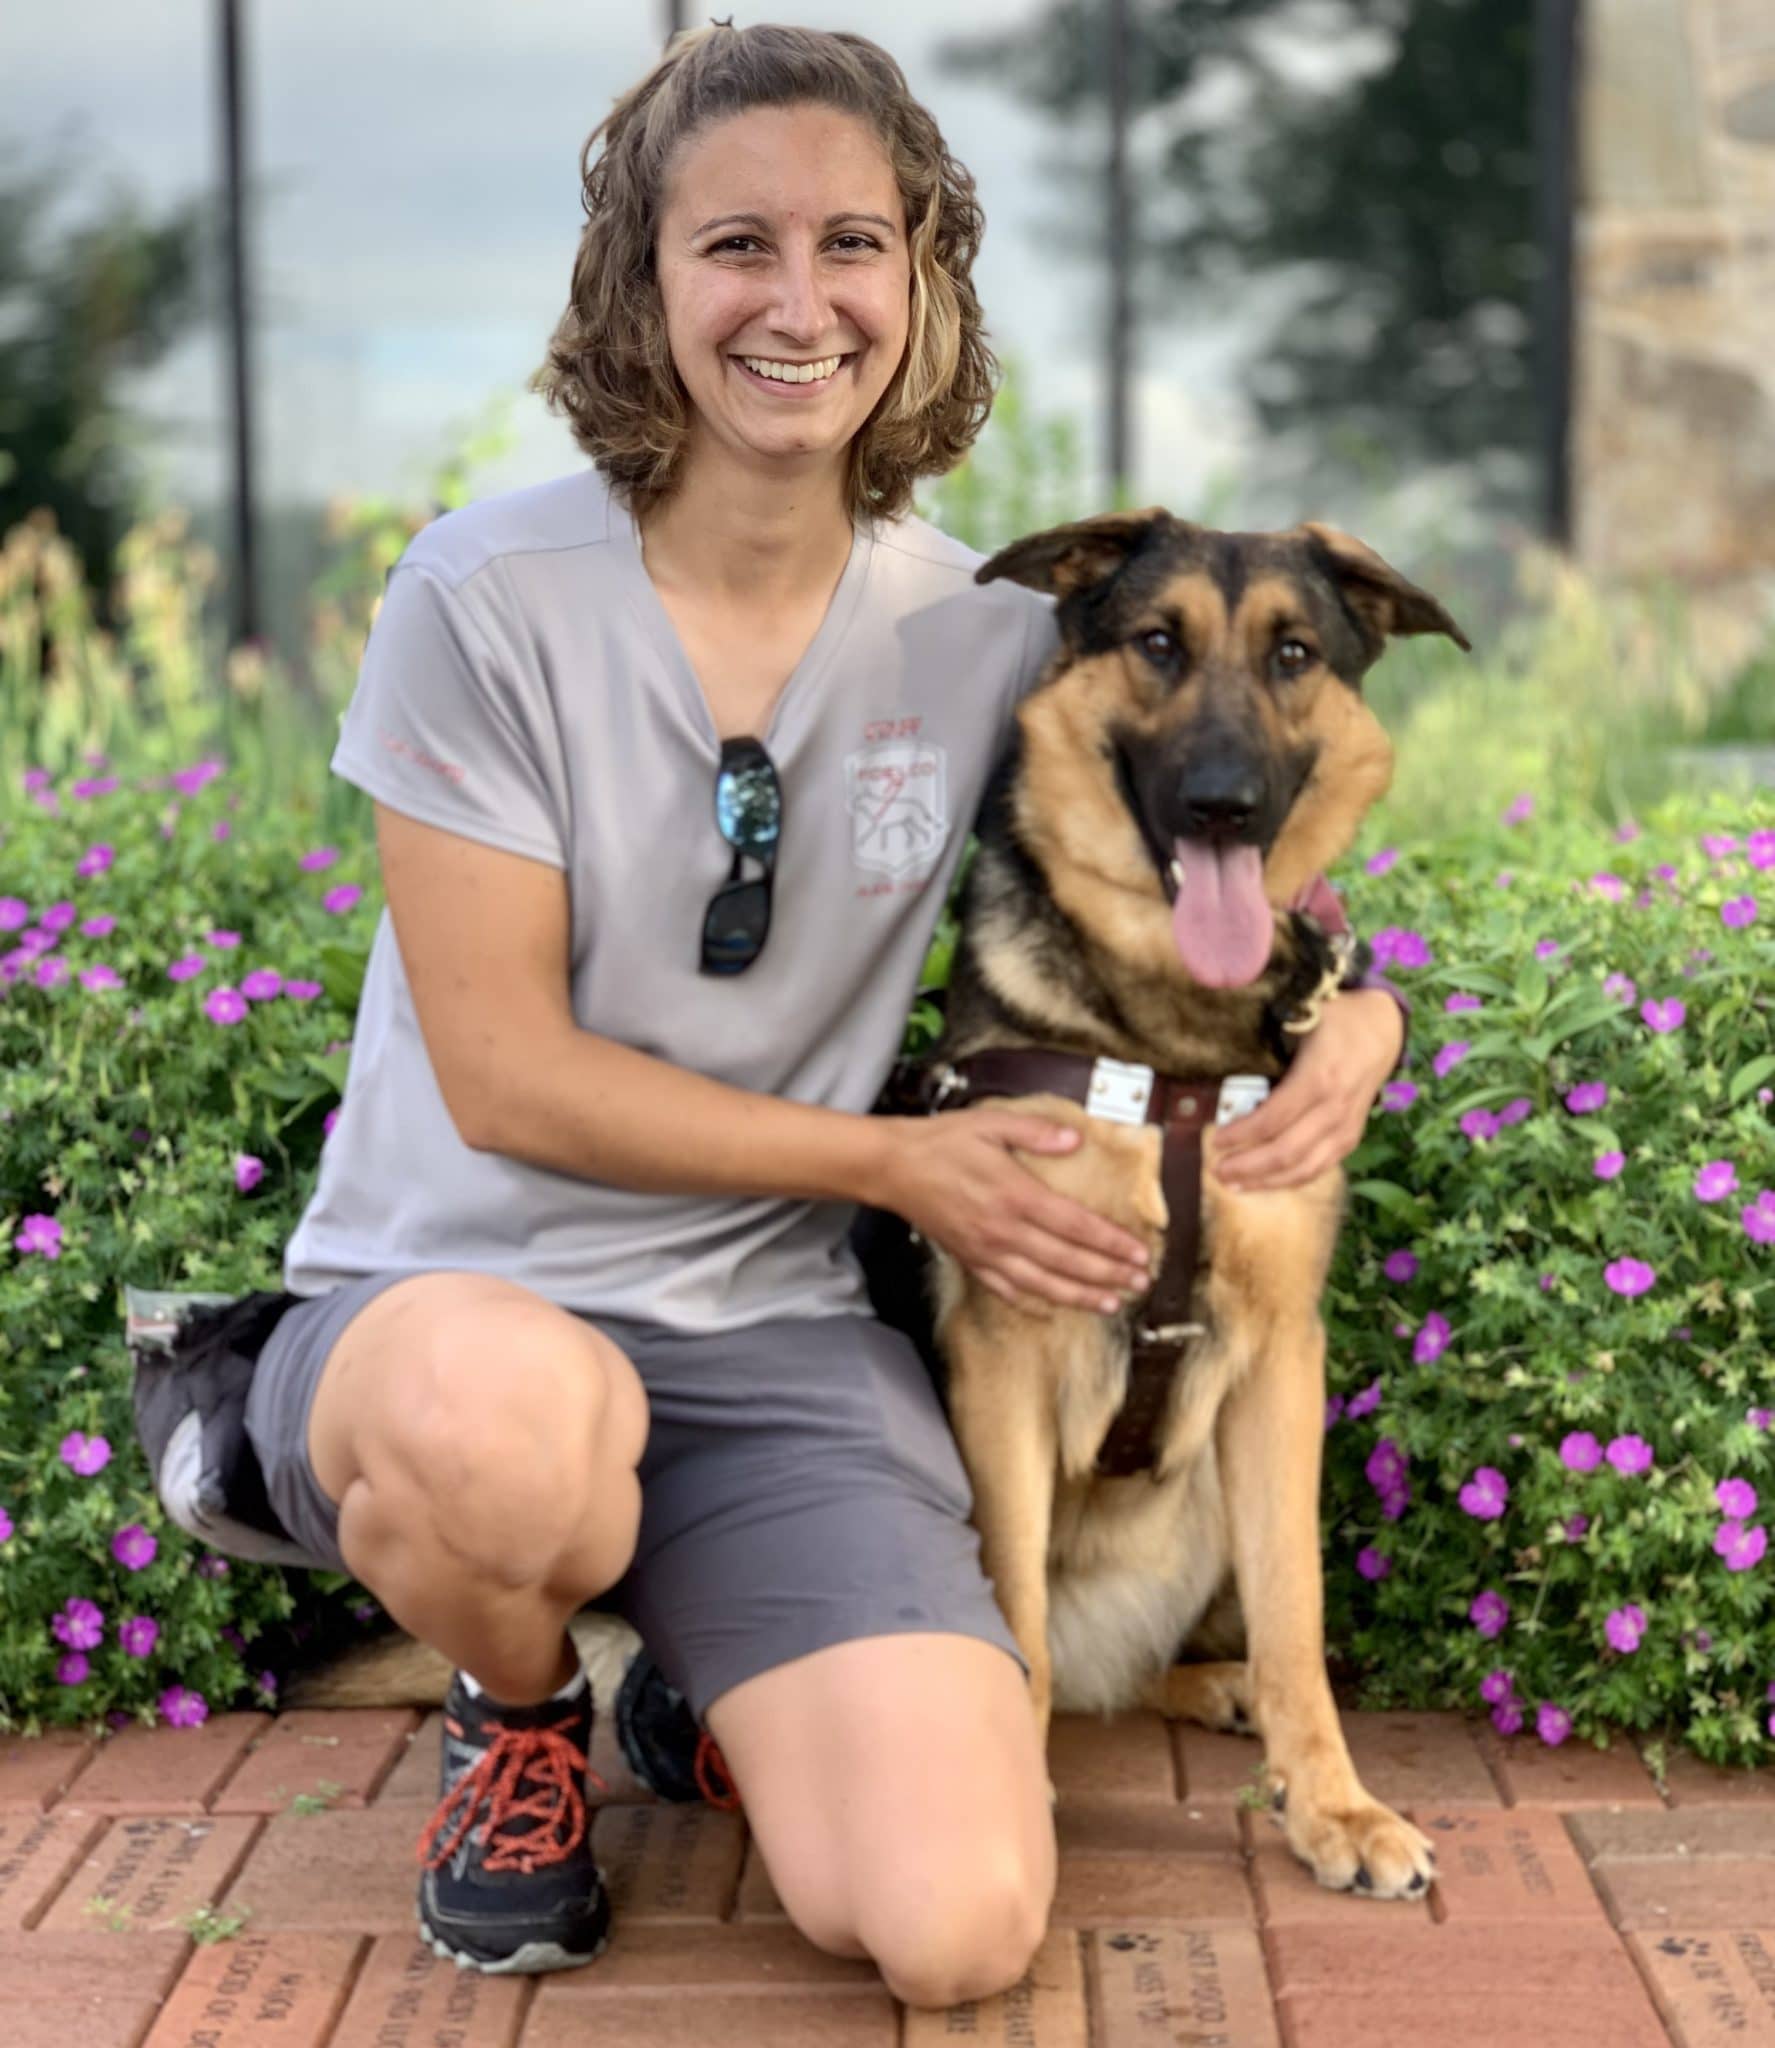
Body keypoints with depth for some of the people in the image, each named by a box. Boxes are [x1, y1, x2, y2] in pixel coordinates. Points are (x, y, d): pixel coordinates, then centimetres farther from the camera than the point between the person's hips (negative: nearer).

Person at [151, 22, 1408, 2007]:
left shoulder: (983, 635, 2)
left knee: (957, 1933, -19)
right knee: (504, 1416, -42)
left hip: (770, 1337, 2)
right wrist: (895, 1159, -10)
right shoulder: (489, 598, -9)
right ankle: (516, 1716, -2)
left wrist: (1348, 1020, -9)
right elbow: (503, 1077, -9)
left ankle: (718, 1673, 17)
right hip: (440, 1301, -2)